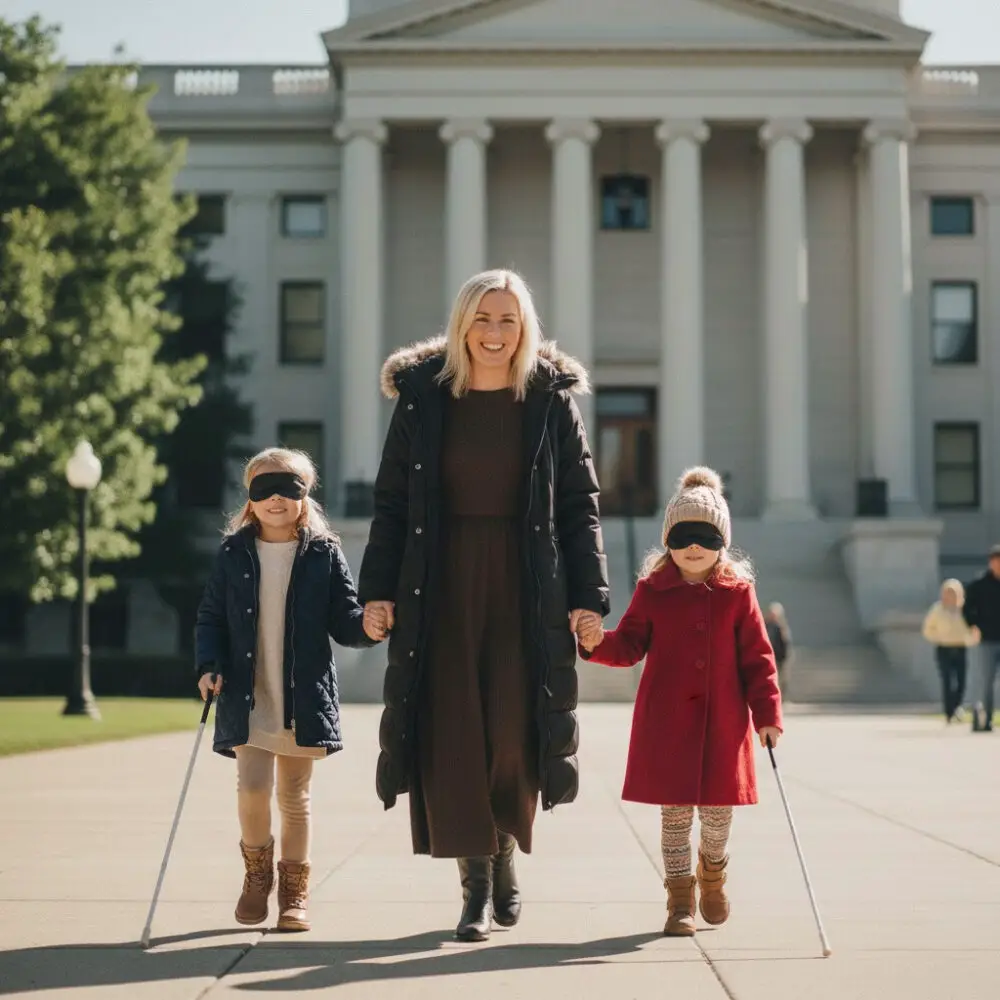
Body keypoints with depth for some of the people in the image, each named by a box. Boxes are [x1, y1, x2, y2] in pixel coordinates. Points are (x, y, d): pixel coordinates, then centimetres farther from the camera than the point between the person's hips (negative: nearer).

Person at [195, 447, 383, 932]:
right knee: (251, 787, -11)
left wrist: (365, 626, -18)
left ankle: (294, 887, 23)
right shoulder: (234, 554, 3)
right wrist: (211, 666, -8)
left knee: (294, 797, 9)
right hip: (247, 699, 0)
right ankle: (257, 868, 16)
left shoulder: (323, 553, 1)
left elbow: (342, 616, 4)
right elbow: (211, 618, 6)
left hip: (304, 700, 0)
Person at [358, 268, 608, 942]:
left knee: (514, 727, -4)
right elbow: (392, 501, 5)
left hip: (524, 587, 0)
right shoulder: (423, 399, 4)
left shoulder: (551, 402, 3)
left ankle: (504, 850, 23)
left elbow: (580, 505, 3)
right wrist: (379, 588, -3)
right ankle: (477, 883, 4)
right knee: (453, 728, -4)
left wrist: (588, 596, -4)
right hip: (441, 587, 1)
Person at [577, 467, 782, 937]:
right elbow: (629, 646, 3)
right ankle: (680, 896, 15)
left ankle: (712, 870, 37)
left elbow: (757, 657, 4)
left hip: (722, 722, 1)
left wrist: (767, 713, -1)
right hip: (666, 723, 0)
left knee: (718, 810, 7)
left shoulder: (737, 592, 2)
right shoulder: (652, 590, 2)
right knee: (674, 811, 3)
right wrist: (597, 642, -19)